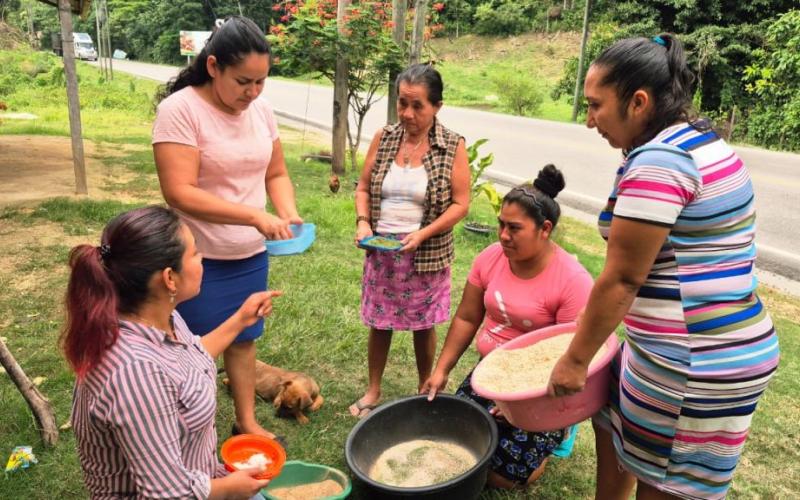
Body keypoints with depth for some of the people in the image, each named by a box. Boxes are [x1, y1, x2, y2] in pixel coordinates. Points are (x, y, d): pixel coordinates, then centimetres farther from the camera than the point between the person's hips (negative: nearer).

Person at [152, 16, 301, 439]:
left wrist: (288, 213, -12)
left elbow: (276, 173, 9)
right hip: (198, 260, -5)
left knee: (244, 340, 18)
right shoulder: (180, 109, -18)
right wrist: (256, 217, -30)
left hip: (251, 256, 6)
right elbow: (179, 193, -24)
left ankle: (246, 422, 36)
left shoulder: (260, 110, 1)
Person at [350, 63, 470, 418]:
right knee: (379, 323, 13)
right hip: (381, 250, 3)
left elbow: (460, 204, -8)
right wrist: (363, 222, -10)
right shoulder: (384, 138, 0)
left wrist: (423, 233, -20)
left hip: (426, 253, -2)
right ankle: (373, 391, 33)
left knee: (423, 326, 12)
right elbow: (363, 187, 7)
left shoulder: (452, 146, -8)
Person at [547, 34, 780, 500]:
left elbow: (622, 278, -20)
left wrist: (576, 359, -9)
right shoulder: (703, 142, 9)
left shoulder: (657, 162, -21)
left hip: (696, 362, -10)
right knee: (612, 416, 25)